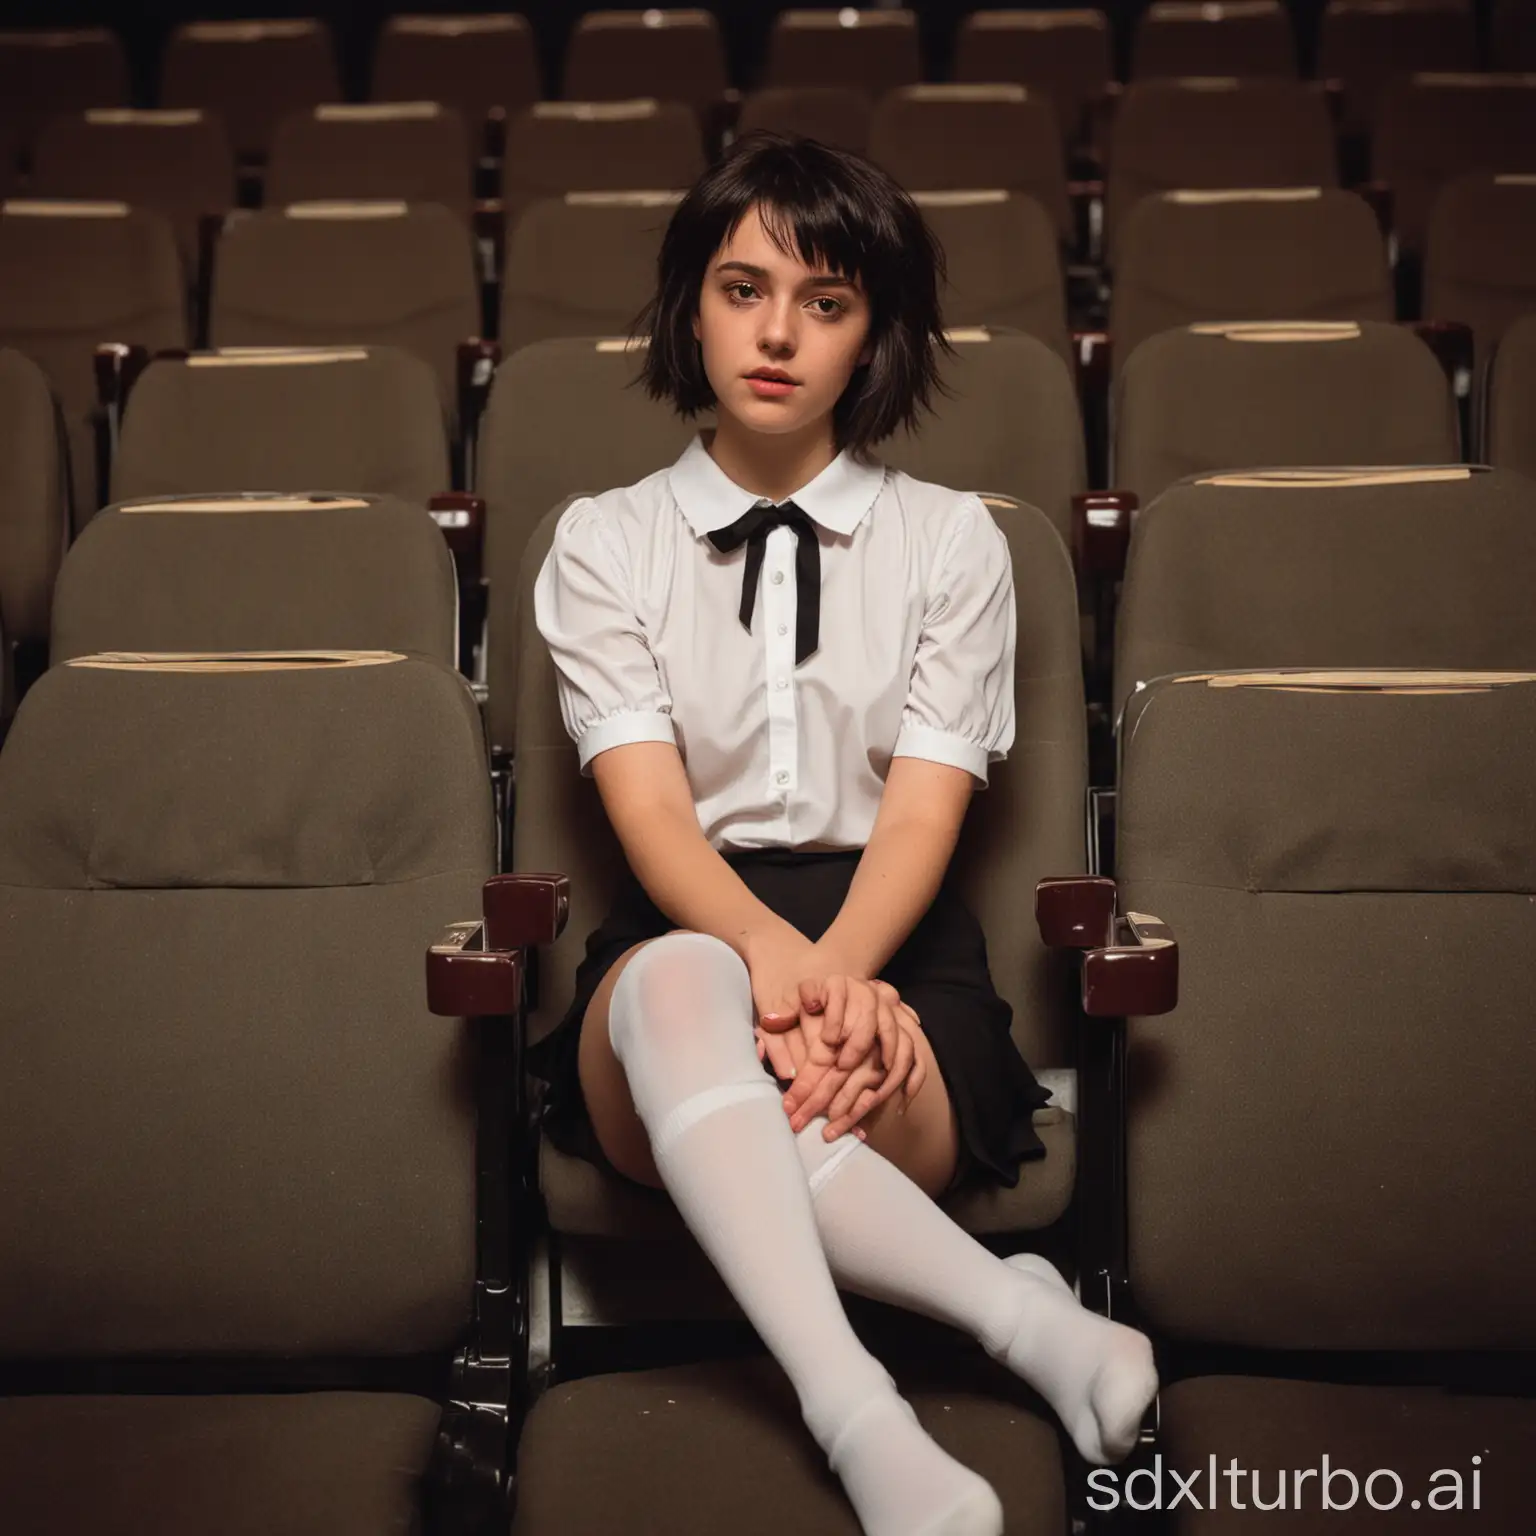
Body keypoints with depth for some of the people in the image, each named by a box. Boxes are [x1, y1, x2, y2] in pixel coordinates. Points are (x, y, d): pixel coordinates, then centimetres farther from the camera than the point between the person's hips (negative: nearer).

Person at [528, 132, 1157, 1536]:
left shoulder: (952, 542, 12)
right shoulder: (604, 543, 12)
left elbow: (925, 806, -1)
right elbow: (648, 806, -4)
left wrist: (838, 974, -25)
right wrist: (775, 955, -27)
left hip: (893, 937, 0)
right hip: (687, 928, 1)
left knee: (716, 1115, -37)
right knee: (684, 984, -39)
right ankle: (1015, 1314, -42)